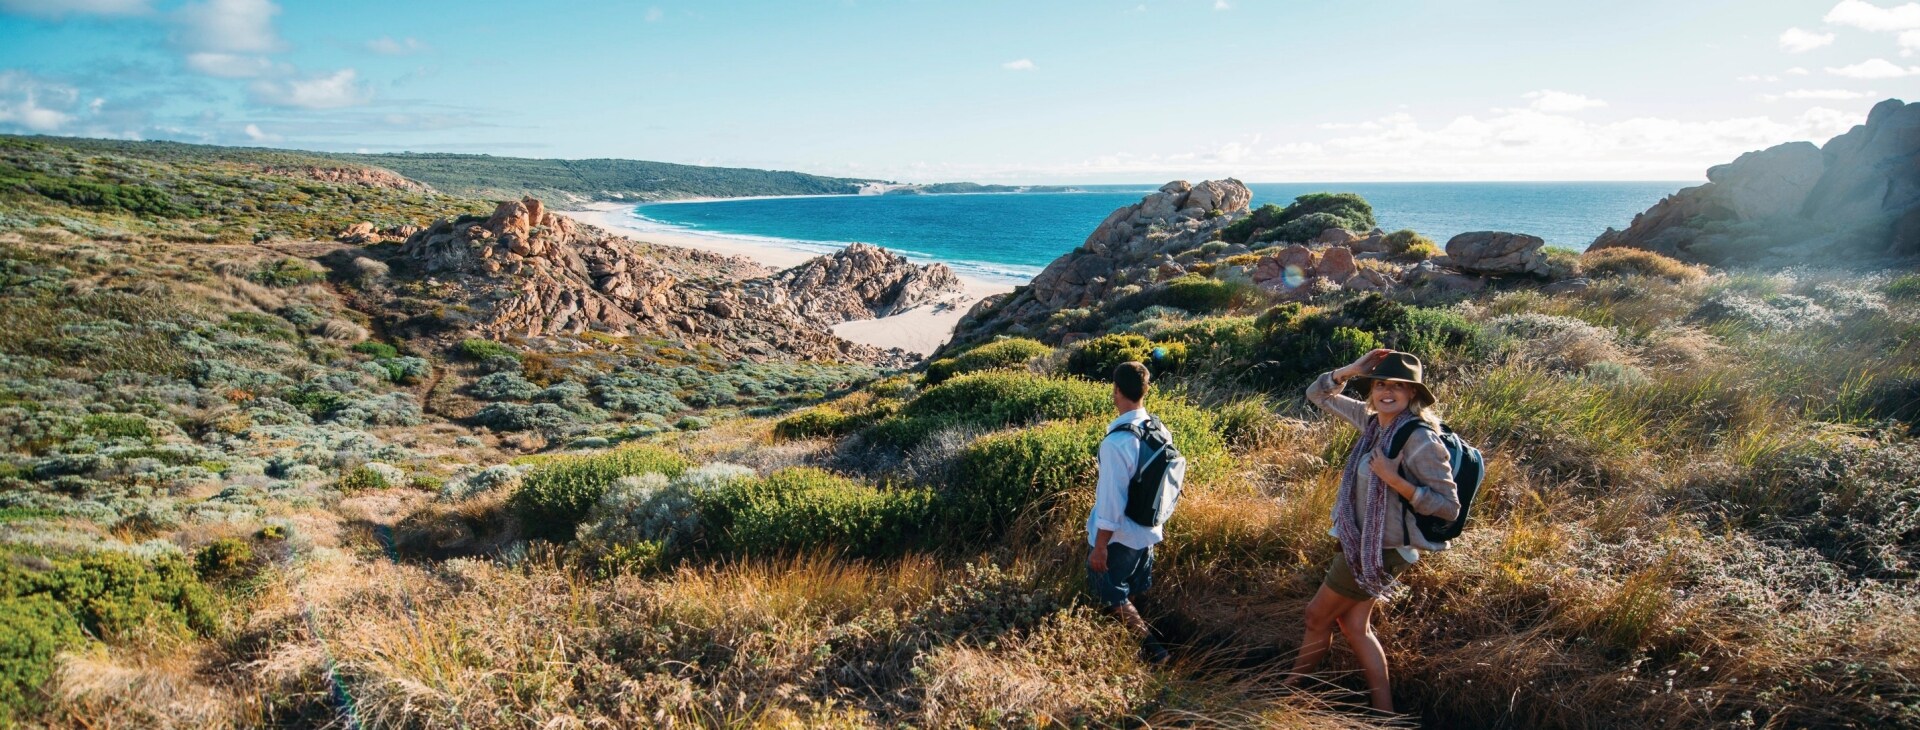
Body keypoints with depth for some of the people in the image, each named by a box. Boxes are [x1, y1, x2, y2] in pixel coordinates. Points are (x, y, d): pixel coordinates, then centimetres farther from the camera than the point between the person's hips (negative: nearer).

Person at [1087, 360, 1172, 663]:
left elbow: (1112, 500, -25)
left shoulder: (1116, 442, -28)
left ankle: (1151, 646, 4)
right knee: (1131, 591, 23)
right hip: (1148, 531, 7)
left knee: (1111, 595, 10)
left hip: (1118, 535, -7)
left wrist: (1100, 546, -17)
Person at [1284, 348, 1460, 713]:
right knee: (1353, 624, 14)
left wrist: (1395, 480, -31)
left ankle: (1290, 689, 29)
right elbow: (1318, 394, 10)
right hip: (1360, 541, 8)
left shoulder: (1420, 439, -22)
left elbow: (1449, 506, -21)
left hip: (1379, 549, -8)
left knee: (1318, 616, 8)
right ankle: (1384, 713, 23)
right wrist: (1351, 370, -6)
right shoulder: (1373, 421, 1)